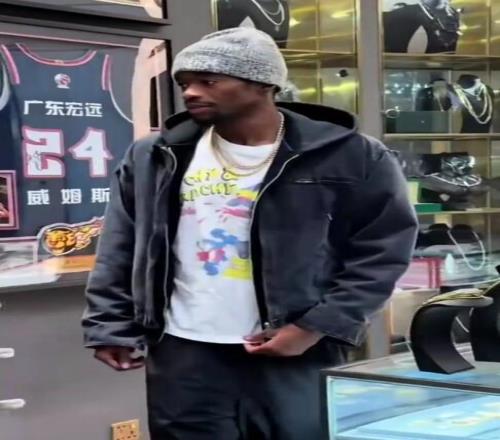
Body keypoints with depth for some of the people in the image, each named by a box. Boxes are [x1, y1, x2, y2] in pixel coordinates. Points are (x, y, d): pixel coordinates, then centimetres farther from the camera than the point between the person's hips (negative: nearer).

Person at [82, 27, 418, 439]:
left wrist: (316, 327, -10)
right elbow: (119, 250, 12)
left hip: (297, 355, -2)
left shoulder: (349, 156, -5)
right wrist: (110, 326, 6)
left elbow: (383, 247, -3)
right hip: (185, 356, 3)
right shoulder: (156, 158, 7)